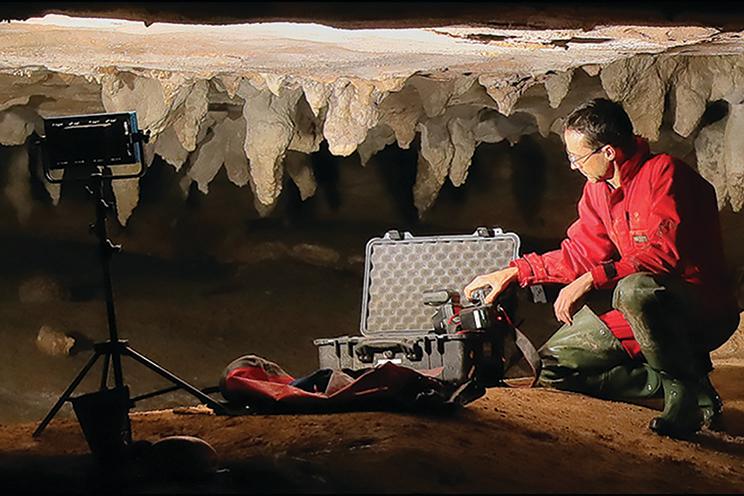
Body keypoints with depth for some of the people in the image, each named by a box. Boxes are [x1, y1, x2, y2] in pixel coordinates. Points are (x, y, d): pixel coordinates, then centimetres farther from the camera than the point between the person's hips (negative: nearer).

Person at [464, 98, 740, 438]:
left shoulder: (663, 172, -18)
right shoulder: (598, 191, 8)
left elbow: (665, 254, -29)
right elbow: (579, 255, 19)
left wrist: (589, 281, -31)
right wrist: (513, 273, 15)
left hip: (705, 312, -9)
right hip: (643, 312, 9)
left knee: (635, 289, -40)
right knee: (553, 365, 1)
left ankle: (689, 391, -21)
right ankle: (666, 382, -3)